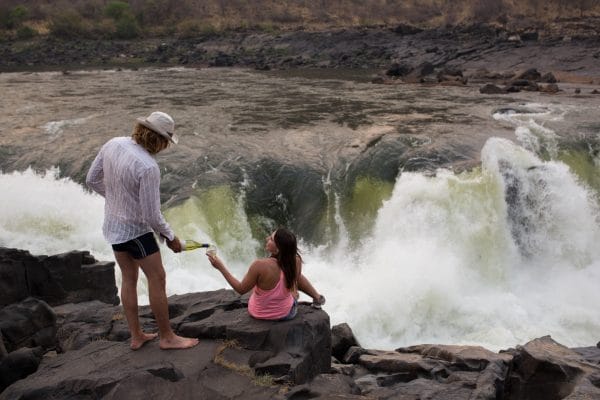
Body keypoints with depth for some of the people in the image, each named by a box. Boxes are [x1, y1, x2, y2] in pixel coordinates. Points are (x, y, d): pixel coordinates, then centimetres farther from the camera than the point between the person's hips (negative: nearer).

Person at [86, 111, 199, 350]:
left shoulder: (113, 144, -7)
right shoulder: (148, 167, -30)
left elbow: (92, 180, 4)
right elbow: (152, 216, -24)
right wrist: (170, 237, -8)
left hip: (113, 226, 8)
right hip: (136, 230, -8)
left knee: (129, 279, 17)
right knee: (157, 279, 6)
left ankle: (136, 336, 27)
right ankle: (167, 337, 18)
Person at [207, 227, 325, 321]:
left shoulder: (260, 265, -34)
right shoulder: (296, 261, -23)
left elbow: (241, 289, -20)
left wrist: (220, 267, -16)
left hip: (260, 314, -2)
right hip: (287, 313, 2)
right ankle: (317, 297, 42)